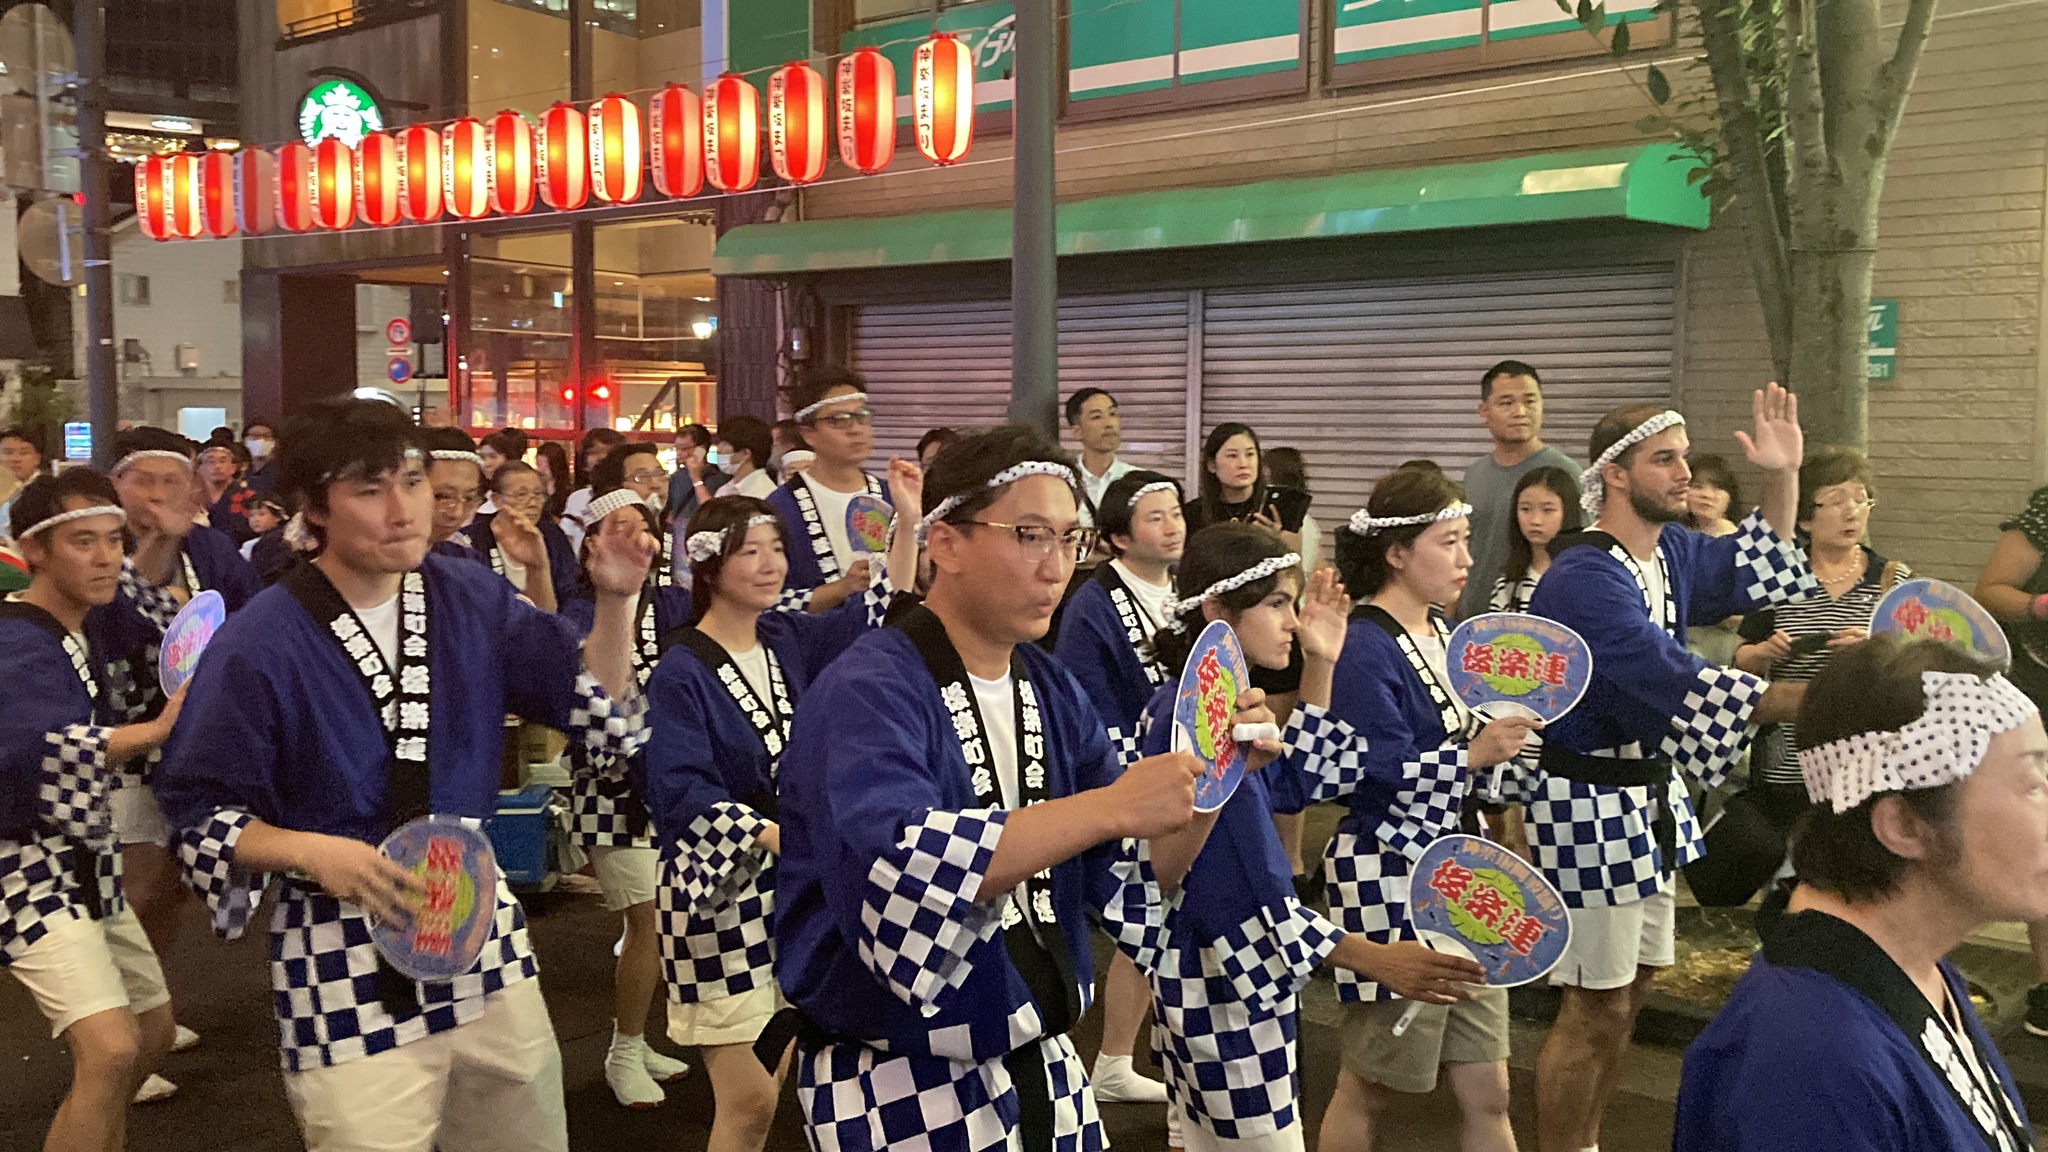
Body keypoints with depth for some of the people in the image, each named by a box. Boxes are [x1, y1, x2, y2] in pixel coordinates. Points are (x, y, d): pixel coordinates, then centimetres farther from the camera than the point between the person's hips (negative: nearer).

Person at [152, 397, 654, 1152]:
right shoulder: (258, 647, -13)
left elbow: (597, 713, 2)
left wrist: (613, 601, -12)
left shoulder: (473, 599, 0)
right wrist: (311, 853, -23)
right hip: (348, 974, -4)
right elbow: (201, 815, -6)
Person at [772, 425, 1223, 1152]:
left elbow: (1133, 894, 2)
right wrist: (1109, 806, -36)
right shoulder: (866, 694, -18)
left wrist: (1206, 777, -15)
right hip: (904, 1093, -7)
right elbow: (896, 881, -35)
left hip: (1044, 1066, 7)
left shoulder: (1054, 695, 3)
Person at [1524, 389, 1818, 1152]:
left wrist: (1782, 476, 5)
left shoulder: (1670, 551, 5)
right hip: (1590, 800, -9)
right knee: (1596, 1006, -2)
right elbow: (1675, 686, -32)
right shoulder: (1583, 579, -24)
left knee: (1632, 985, 18)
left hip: (1650, 793, 10)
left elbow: (1761, 574, 21)